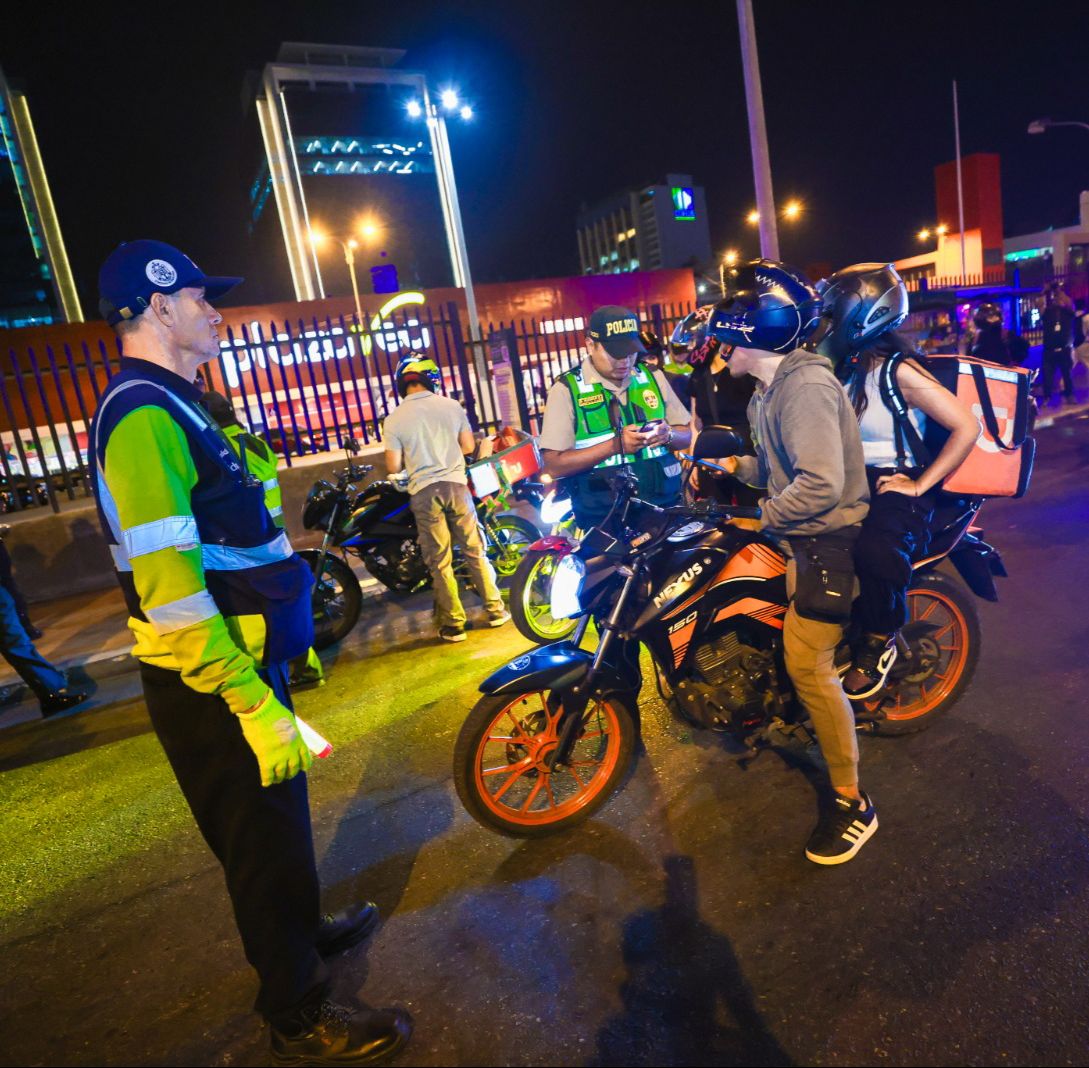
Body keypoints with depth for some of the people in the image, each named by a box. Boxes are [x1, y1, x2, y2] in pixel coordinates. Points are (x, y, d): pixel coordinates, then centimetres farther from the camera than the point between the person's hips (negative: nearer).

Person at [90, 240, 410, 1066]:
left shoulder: (175, 406, 13)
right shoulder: (142, 415, -20)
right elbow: (166, 587, -28)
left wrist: (289, 640, 22)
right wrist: (253, 704, -28)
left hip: (245, 658, 10)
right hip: (214, 684, -10)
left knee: (276, 820, 25)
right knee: (268, 839, 6)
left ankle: (298, 932, 49)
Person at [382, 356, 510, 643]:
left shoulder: (394, 419, -5)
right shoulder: (452, 406, 1)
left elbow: (394, 467, -5)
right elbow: (469, 446, 7)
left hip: (423, 490, -2)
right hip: (455, 484, 2)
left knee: (439, 561, 5)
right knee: (475, 550, 12)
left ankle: (453, 624, 10)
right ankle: (496, 610, 19)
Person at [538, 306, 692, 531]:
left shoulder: (653, 377, 10)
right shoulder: (566, 390, -4)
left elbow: (687, 436, 15)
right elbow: (553, 465, -11)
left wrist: (667, 435, -8)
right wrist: (615, 446, -20)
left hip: (665, 508, 4)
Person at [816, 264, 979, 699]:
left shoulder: (898, 371, -13)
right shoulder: (842, 364, 9)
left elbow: (967, 427, -15)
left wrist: (919, 486, -17)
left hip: (894, 482, -7)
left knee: (874, 549, -37)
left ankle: (879, 642, -8)